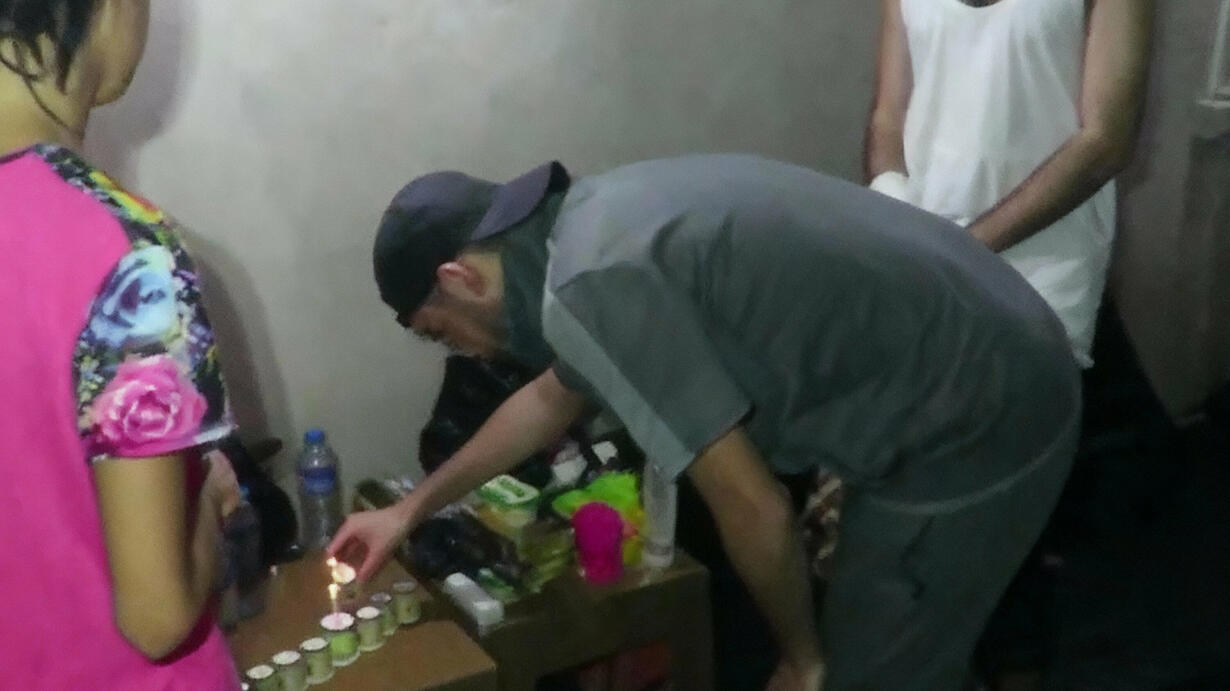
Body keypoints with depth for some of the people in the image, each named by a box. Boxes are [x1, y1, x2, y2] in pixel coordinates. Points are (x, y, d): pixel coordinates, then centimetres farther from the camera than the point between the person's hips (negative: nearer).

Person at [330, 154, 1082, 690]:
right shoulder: (597, 222, 10)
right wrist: (412, 509, 35)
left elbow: (755, 512, -21)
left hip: (974, 422, -9)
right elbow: (552, 398, 27)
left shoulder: (589, 289, -22)